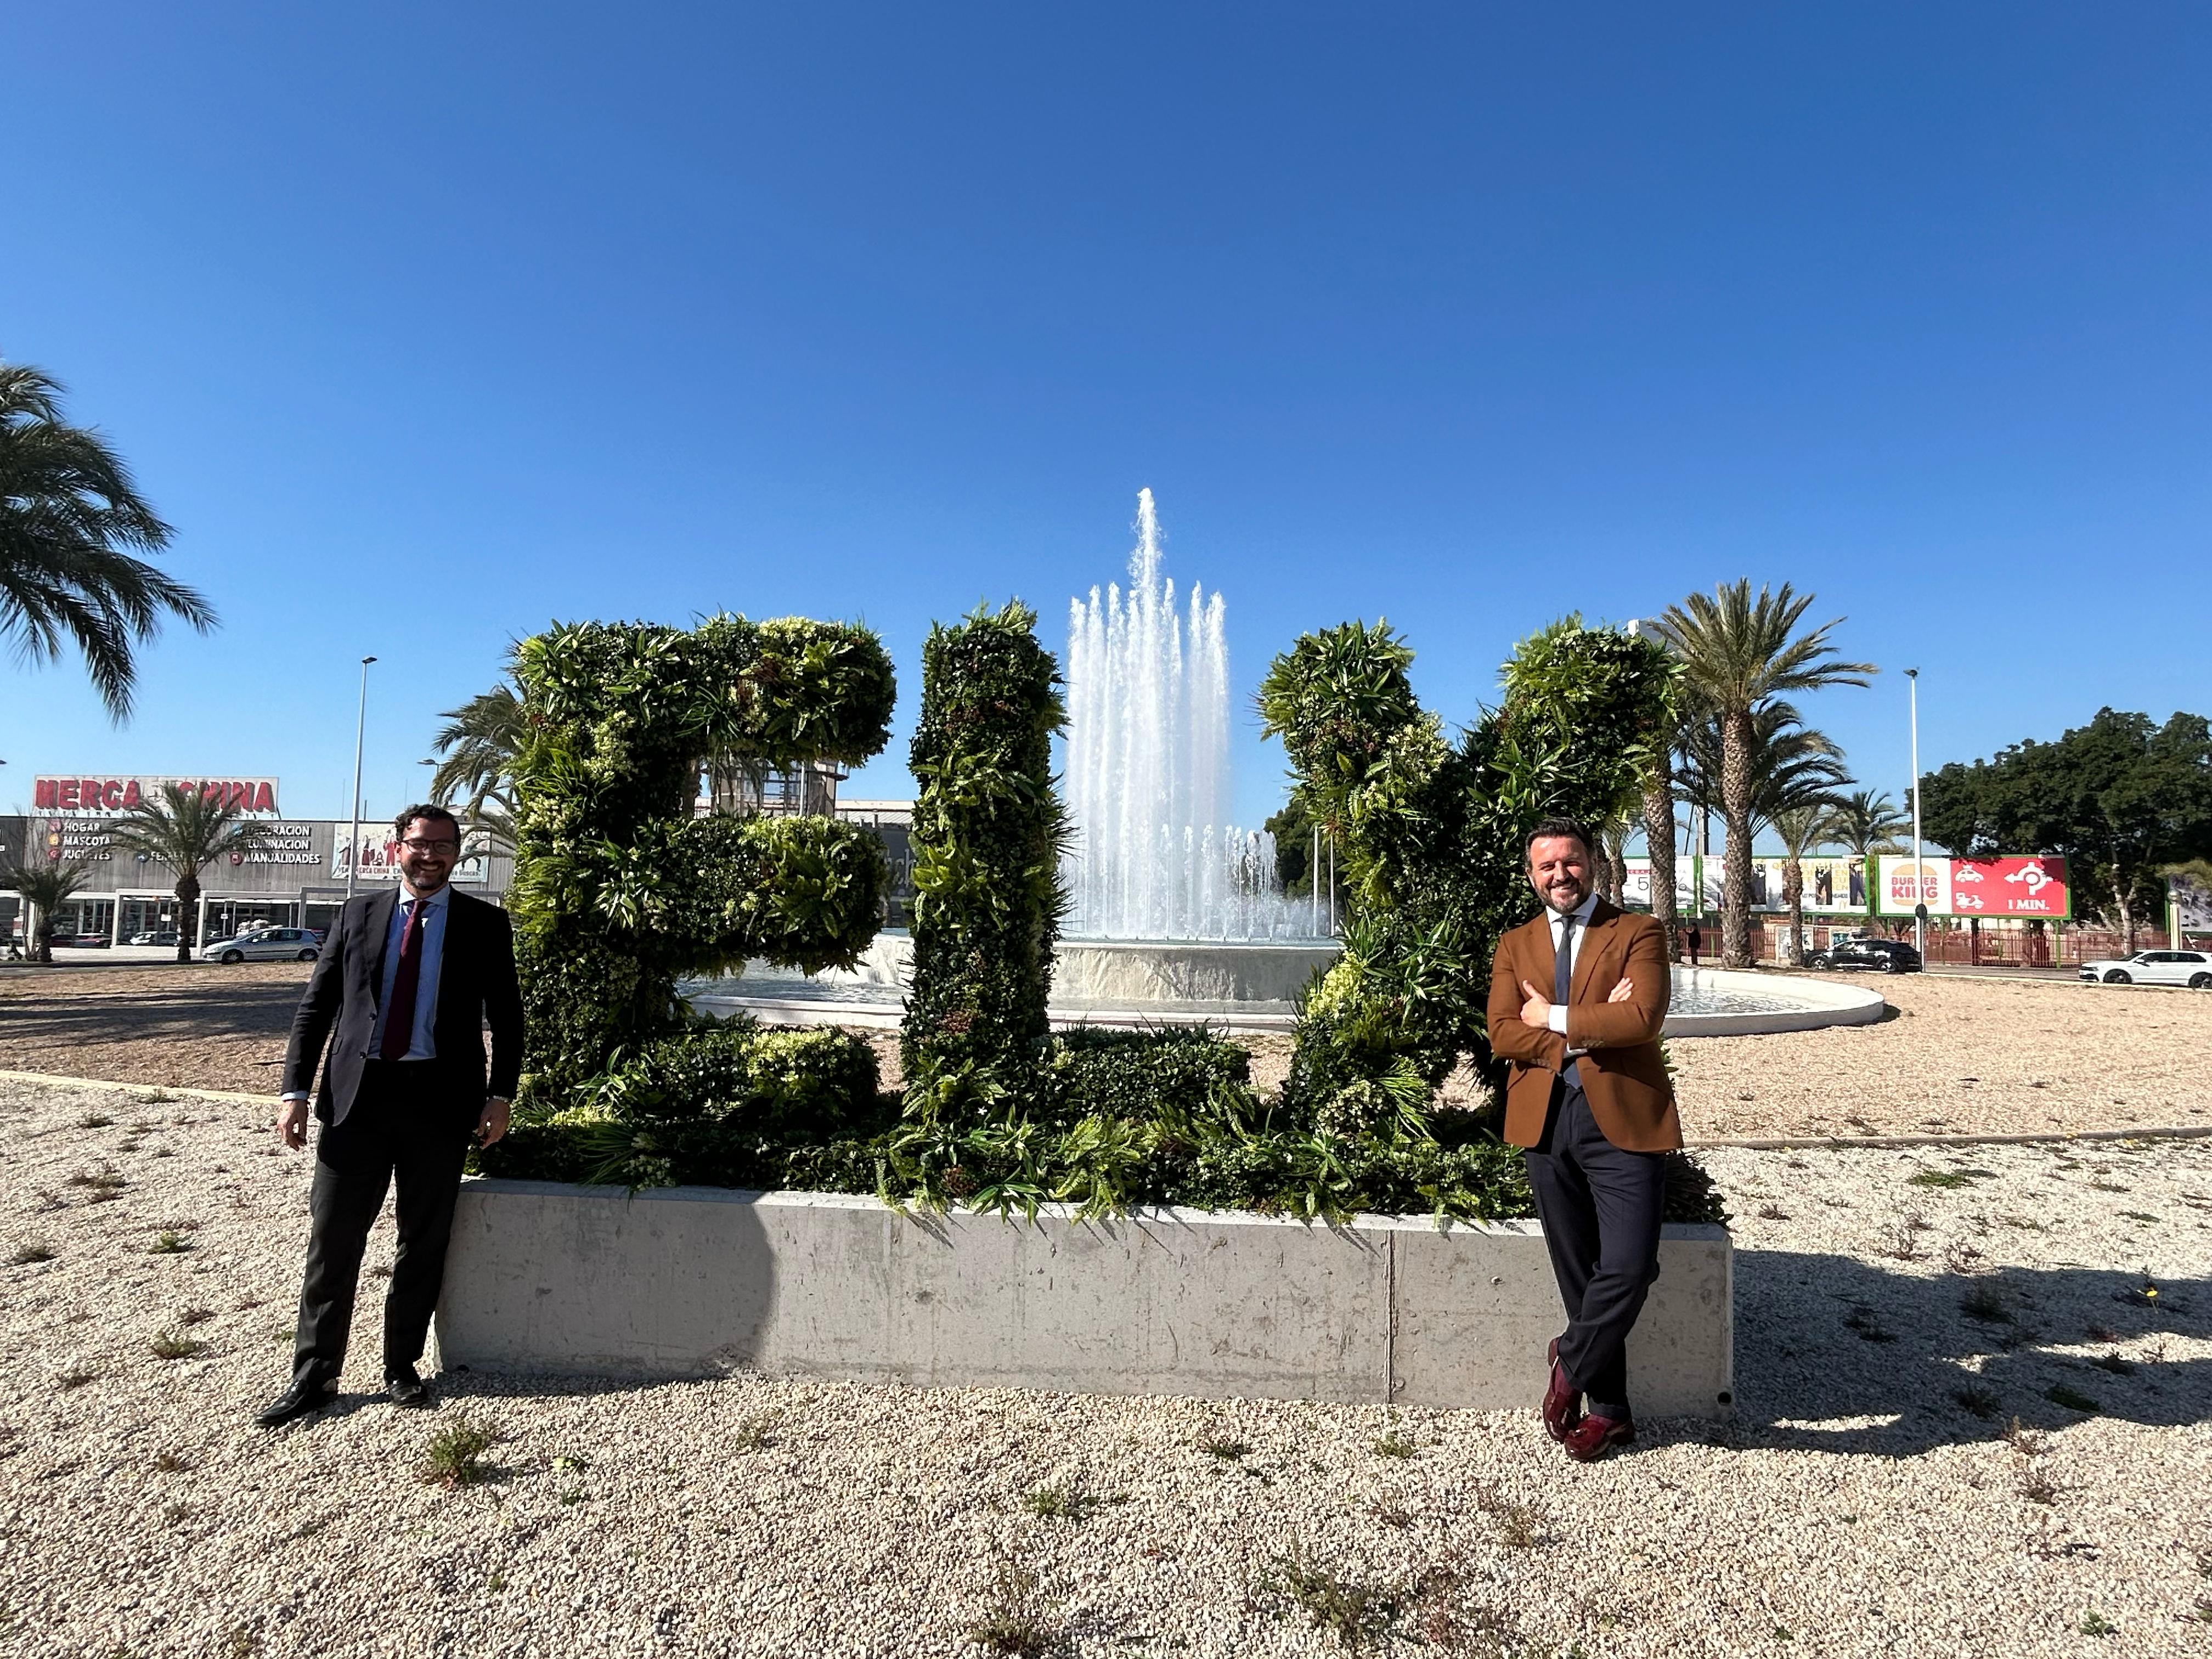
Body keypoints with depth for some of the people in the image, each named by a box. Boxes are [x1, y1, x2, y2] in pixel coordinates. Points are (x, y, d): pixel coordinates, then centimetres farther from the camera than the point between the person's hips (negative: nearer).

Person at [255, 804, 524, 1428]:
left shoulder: (485, 924, 2)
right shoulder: (358, 914, 7)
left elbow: (507, 1016, 4)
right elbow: (315, 1007, 8)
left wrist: (500, 1095, -4)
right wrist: (296, 1091, 0)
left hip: (441, 1098, -1)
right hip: (357, 1094, 1)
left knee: (425, 1243, 8)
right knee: (333, 1239, 5)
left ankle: (402, 1367, 24)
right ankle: (314, 1377, 18)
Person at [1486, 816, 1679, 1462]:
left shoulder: (1638, 933, 3)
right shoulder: (1515, 946, 13)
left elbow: (1642, 1018, -14)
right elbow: (1502, 1033, -2)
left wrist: (1555, 1018, -7)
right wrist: (1589, 1030, -12)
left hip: (1623, 1118, -3)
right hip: (1545, 1121, 3)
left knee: (1628, 1268, -11)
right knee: (1577, 1276, 10)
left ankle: (1570, 1367, 17)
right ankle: (1608, 1408, 28)